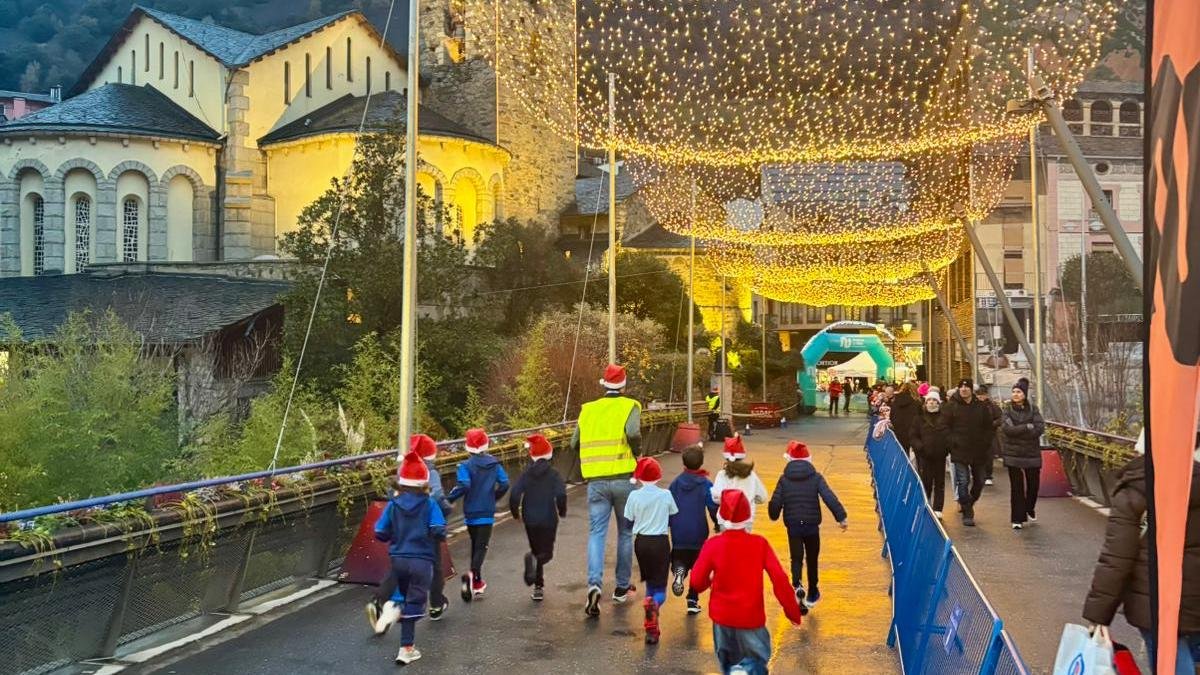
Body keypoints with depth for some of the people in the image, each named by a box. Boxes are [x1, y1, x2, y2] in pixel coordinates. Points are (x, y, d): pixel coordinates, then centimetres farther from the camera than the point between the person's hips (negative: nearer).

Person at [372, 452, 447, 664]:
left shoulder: (393, 505, 0)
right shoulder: (429, 505, -8)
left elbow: (380, 533, 1)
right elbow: (438, 532, -16)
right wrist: (436, 539, 7)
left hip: (398, 558, 3)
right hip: (422, 561, -3)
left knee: (406, 596, 24)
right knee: (413, 604, 1)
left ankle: (393, 608, 0)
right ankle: (406, 648, -6)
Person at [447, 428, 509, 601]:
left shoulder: (466, 466, -9)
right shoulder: (494, 464, 1)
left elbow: (464, 486, -23)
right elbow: (504, 484, -1)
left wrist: (449, 498, -13)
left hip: (470, 513, 0)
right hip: (487, 513, 0)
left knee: (475, 545, 17)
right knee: (481, 547, -4)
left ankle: (476, 582, 23)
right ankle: (472, 574, -30)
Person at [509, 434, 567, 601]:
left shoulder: (526, 474, 1)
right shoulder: (553, 473, -5)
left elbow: (515, 495, -8)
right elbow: (561, 494, -18)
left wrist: (515, 512, 8)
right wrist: (562, 511, 0)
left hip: (530, 520, 2)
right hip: (549, 519, -2)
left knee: (537, 551, 19)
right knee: (546, 553, 8)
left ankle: (538, 587, 2)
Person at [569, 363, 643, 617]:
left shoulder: (587, 409, 8)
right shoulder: (629, 406, -2)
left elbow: (574, 444, 10)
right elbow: (633, 433, -22)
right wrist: (635, 453, -3)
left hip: (595, 481, 2)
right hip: (623, 479, -2)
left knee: (596, 533, 1)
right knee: (626, 533, 14)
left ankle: (594, 583, -20)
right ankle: (622, 587, 22)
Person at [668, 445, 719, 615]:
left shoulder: (676, 482, 0)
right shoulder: (706, 484, -8)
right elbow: (713, 507, -9)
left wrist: (668, 525, 15)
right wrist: (718, 524, 10)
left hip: (678, 533, 1)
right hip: (698, 533, -1)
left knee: (679, 560, 18)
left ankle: (679, 570, -18)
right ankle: (693, 601, 12)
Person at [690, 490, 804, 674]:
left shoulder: (713, 544, -11)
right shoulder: (760, 543, -9)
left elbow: (697, 582, -12)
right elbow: (779, 578, -11)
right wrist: (792, 611, -2)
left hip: (722, 616, 1)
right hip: (752, 617, -1)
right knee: (758, 658, 13)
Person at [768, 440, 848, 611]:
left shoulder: (784, 479, -3)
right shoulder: (816, 477, -5)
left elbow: (775, 502, -5)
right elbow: (830, 498, -14)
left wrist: (774, 515, 15)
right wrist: (841, 517, -13)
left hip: (793, 526, 0)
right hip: (812, 525, 0)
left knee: (796, 558, 9)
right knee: (812, 559, 16)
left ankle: (797, 585, -19)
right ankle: (812, 595, 27)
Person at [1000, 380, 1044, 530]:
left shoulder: (1033, 409, 3)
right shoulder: (1007, 409, 0)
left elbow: (1040, 428, -10)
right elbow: (1007, 428, -15)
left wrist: (1018, 431, -15)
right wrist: (1027, 427, -15)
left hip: (1032, 453, 2)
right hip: (1013, 454, -2)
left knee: (1033, 484, 8)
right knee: (1016, 486, -3)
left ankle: (1029, 509, 36)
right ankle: (1017, 519, 4)